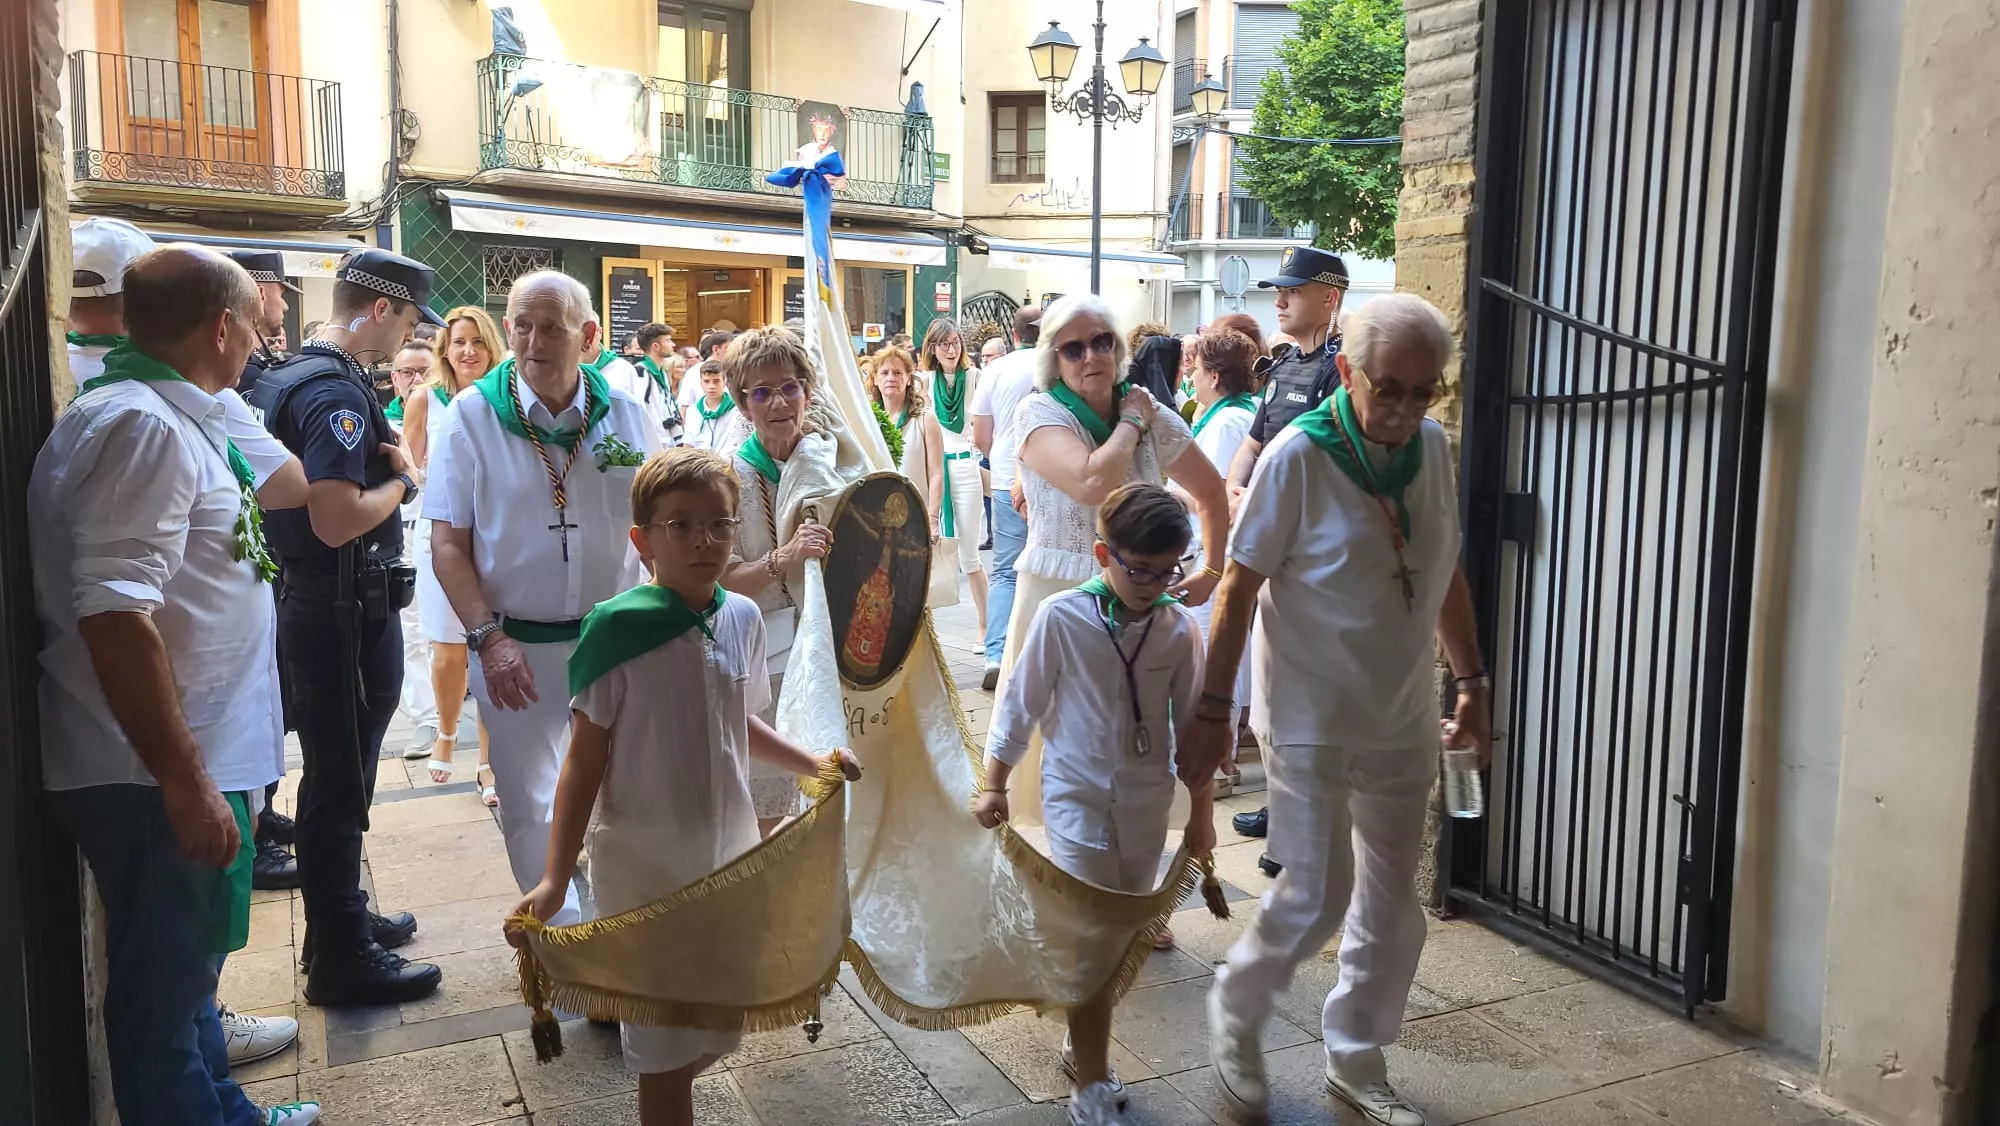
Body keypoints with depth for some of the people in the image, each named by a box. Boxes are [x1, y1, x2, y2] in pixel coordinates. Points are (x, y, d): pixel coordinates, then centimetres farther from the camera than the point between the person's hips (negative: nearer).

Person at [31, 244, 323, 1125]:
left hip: (196, 760, 10)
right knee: (165, 982, 5)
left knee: (184, 965, 24)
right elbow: (116, 616, -27)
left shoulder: (177, 420, 11)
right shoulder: (141, 425, -20)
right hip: (156, 777, -10)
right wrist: (184, 780, -26)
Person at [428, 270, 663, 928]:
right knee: (528, 807, 9)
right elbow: (448, 543, -5)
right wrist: (488, 637, -14)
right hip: (515, 645, -1)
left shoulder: (629, 418, -2)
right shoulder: (473, 415, -6)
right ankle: (562, 933, 30)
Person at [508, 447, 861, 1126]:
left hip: (729, 855, 5)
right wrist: (555, 878, -19)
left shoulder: (742, 618, -1)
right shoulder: (617, 628, -17)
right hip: (646, 867, -5)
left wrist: (812, 763, 10)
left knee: (713, 1030, 17)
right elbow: (585, 762, -14)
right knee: (666, 1048, 8)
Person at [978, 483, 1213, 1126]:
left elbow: (1195, 724, 5)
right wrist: (994, 785, 3)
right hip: (1076, 796, -3)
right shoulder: (1061, 618, -12)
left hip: (1147, 802, 3)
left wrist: (1201, 812, 9)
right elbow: (1021, 704, -2)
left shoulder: (1179, 629, -5)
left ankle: (1082, 1045, 33)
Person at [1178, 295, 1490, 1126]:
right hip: (1311, 721, -6)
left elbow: (1446, 573, 12)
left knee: (1392, 904, 13)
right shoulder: (1298, 456, -16)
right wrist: (1212, 712, -13)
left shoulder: (1434, 448, 1)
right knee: (1317, 896, -2)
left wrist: (1471, 681, 13)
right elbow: (1239, 588, -14)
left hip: (1403, 722, 6)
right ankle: (1236, 1010, 27)